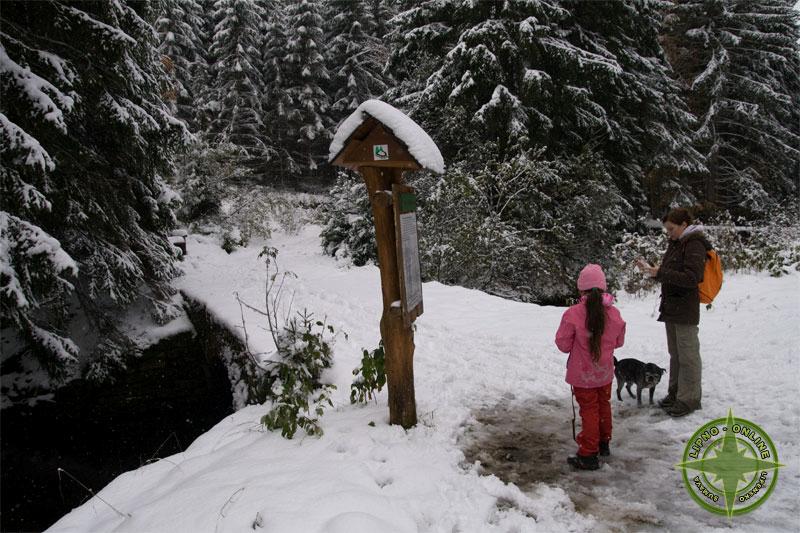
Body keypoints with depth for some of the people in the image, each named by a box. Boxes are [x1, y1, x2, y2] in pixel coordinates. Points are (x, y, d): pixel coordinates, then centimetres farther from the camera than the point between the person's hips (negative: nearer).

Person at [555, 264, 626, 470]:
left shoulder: (573, 314, -22)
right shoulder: (614, 313, -8)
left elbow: (563, 344, -13)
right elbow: (618, 342, 6)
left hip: (583, 373, -4)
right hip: (605, 372, 4)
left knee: (589, 410, 4)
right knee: (604, 405, 21)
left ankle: (588, 455, 8)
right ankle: (604, 443, 39)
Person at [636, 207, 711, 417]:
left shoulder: (694, 245, -14)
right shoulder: (676, 243, 13)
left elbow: (691, 278, -22)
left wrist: (660, 272, -24)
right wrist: (651, 269, 3)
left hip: (685, 311, -9)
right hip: (671, 308, 9)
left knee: (688, 355, 0)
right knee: (675, 353, 17)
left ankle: (689, 399, 9)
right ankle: (675, 393, 28)